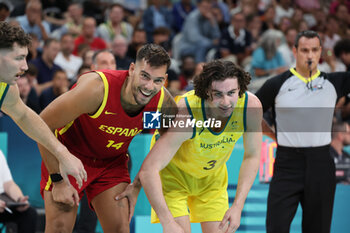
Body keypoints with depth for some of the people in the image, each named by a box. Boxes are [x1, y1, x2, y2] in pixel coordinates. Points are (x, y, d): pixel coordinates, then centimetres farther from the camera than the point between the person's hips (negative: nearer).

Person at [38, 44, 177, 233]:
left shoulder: (164, 103, -19)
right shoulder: (97, 88, -34)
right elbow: (43, 125, -24)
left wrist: (137, 186, -1)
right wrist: (58, 181, -21)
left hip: (112, 162, 4)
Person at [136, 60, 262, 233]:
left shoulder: (251, 105, -27)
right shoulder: (186, 113, -39)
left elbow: (252, 157, -9)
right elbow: (148, 170, -42)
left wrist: (238, 206, -17)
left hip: (213, 174, 4)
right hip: (173, 172, -4)